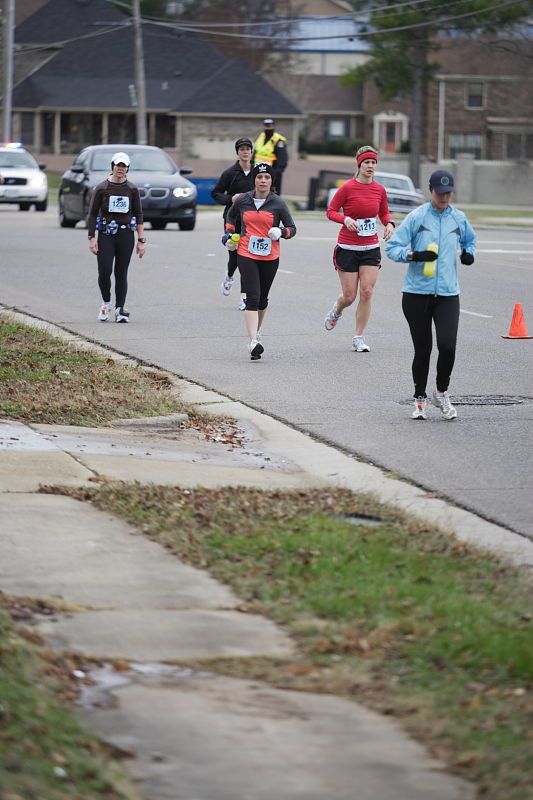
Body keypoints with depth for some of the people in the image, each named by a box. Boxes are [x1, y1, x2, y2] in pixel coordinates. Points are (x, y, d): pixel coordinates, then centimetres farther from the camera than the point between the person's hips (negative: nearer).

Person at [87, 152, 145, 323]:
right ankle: (106, 303, 10)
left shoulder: (132, 189, 7)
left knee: (121, 273, 1)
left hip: (126, 235, 1)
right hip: (105, 235, -1)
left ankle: (120, 309, 5)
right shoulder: (101, 188, 2)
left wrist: (141, 240, 3)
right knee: (104, 271, -12)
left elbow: (138, 215, 9)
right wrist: (92, 238, -5)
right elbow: (92, 214, 4)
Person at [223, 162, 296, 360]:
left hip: (270, 258, 1)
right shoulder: (242, 201, 1)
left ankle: (257, 332, 39)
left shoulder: (278, 203, -3)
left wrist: (281, 232, -18)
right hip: (246, 256, -1)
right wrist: (229, 233, 9)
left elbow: (292, 228, 2)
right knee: (252, 297, -14)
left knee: (262, 298, 14)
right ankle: (253, 343, -23)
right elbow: (231, 216, 22)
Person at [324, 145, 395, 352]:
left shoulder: (379, 190, 3)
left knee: (367, 292, -8)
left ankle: (359, 338, 2)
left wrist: (389, 224, -4)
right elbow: (331, 211, -4)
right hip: (347, 248, -3)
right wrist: (346, 220, -22)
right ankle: (336, 310, 38)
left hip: (371, 249, 3)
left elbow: (384, 213, 17)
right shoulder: (347, 188, -9)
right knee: (349, 296, 0)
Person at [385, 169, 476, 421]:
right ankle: (420, 399, 23)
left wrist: (468, 253, 8)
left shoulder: (459, 218, 8)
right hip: (417, 294, -2)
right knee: (422, 349, 4)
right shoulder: (417, 217, -3)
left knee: (447, 345, -12)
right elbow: (392, 246, -4)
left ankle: (441, 393, 13)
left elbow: (470, 240, 29)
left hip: (448, 294, 2)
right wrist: (414, 255, -21)